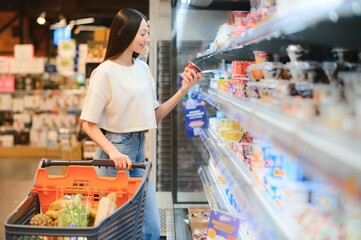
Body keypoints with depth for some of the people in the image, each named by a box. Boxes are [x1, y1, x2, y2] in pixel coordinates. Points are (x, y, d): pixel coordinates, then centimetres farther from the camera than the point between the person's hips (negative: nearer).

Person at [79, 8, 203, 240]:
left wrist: (183, 90, 1)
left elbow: (154, 116, 9)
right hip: (115, 150, -6)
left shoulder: (143, 68, 6)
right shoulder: (105, 72, -13)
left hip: (139, 148, 6)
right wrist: (113, 152, -25)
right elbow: (88, 124, -12)